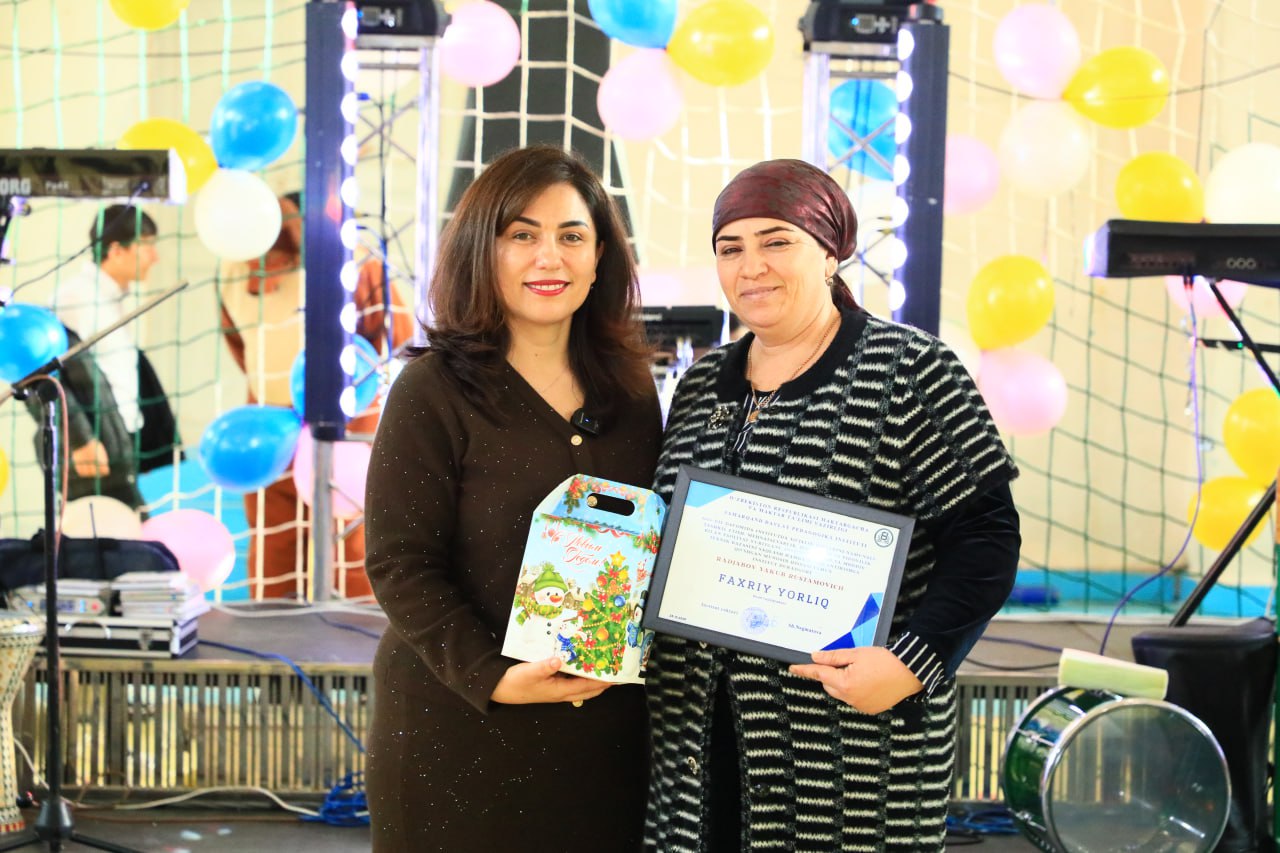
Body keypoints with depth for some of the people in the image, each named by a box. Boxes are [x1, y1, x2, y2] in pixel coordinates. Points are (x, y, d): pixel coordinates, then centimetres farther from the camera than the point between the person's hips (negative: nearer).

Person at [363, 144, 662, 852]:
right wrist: (492, 678, -20)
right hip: (460, 728, -4)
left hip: (606, 728, 4)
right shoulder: (434, 390, -7)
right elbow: (400, 568, -11)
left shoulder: (630, 388, 8)